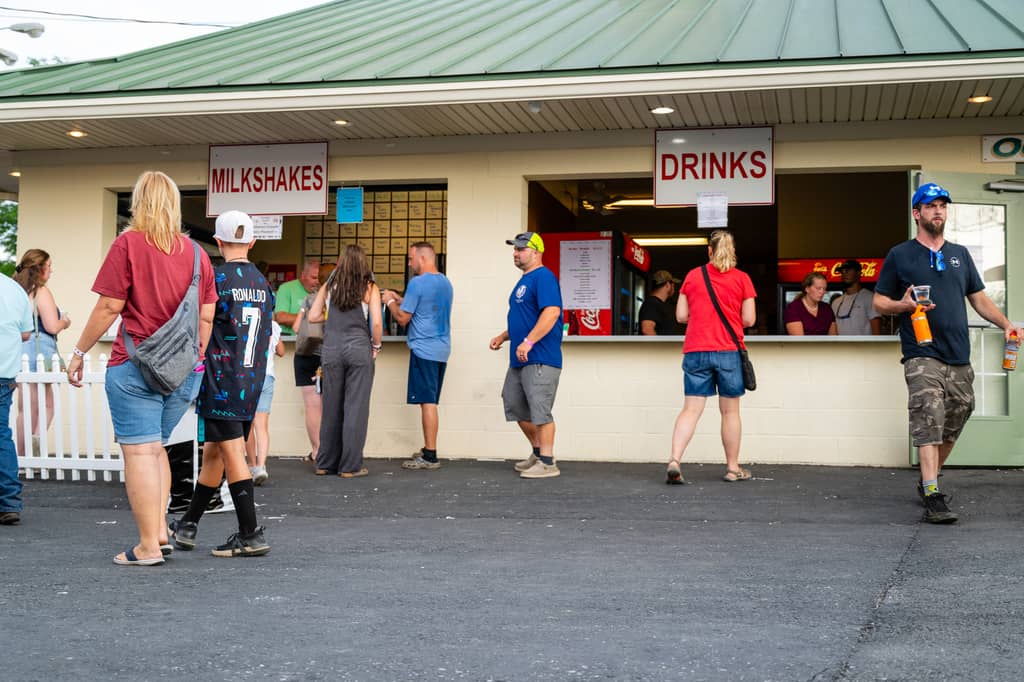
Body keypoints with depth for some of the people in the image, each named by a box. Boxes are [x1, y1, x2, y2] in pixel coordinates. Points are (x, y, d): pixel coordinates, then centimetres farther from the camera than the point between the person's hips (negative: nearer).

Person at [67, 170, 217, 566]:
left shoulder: (129, 244, -6)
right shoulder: (196, 252, 8)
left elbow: (108, 308, -8)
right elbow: (206, 317, 9)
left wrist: (79, 352, 1)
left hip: (136, 366, -5)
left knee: (139, 450, -1)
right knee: (156, 446, 20)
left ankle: (149, 546, -1)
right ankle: (160, 528, 12)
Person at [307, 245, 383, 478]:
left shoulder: (329, 287, 7)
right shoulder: (370, 288, -2)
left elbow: (313, 316, 5)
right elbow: (376, 322, -10)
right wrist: (376, 346, 4)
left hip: (331, 350, 3)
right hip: (359, 348, -3)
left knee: (331, 408, 12)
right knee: (356, 408, 3)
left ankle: (326, 464, 19)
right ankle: (350, 466, 5)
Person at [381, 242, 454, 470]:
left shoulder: (418, 283, -11)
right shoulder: (445, 283, 15)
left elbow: (403, 318, -9)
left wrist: (390, 302, 8)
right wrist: (399, 299, 25)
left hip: (424, 349, -8)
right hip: (442, 349, 8)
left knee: (427, 402, -7)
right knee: (430, 402, 14)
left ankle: (430, 456, -6)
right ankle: (428, 449, 18)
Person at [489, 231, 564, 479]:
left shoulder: (543, 277, -13)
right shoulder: (525, 280, 19)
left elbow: (552, 311, -26)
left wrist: (528, 341, -29)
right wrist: (503, 336, 20)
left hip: (540, 359, -11)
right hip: (520, 359, 11)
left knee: (540, 410, -8)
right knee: (515, 406, 15)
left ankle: (547, 463, -1)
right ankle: (538, 452, 28)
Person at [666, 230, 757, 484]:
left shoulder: (692, 276, 6)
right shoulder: (741, 279, 1)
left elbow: (681, 316, 6)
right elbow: (749, 320, -1)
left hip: (696, 351, 2)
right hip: (728, 351, -2)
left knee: (691, 409, 1)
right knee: (730, 411, 9)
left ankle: (674, 460, -16)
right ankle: (733, 468, 17)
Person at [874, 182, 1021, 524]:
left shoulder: (960, 254, 17)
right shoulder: (899, 255, 5)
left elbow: (979, 298, 19)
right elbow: (879, 301, 5)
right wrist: (904, 305, -15)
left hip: (959, 359, 5)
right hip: (922, 357, -5)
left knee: (951, 427, 10)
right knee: (928, 423, -16)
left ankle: (928, 481, 27)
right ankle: (933, 497, -19)